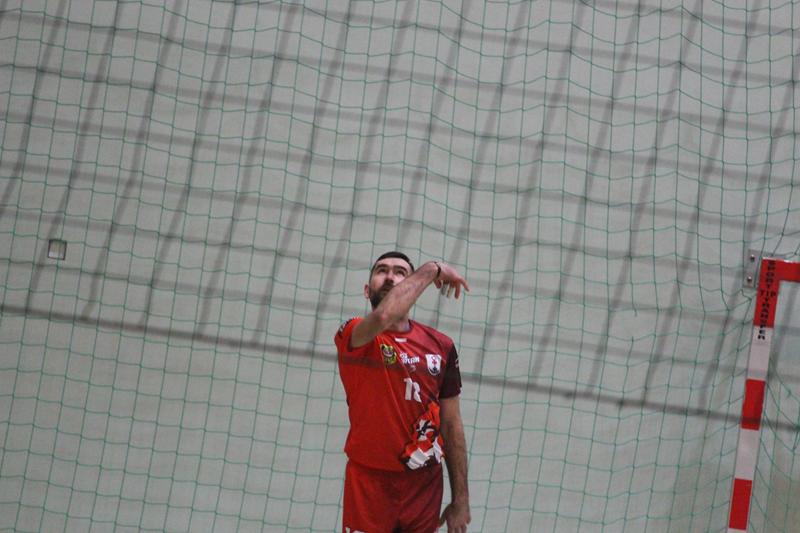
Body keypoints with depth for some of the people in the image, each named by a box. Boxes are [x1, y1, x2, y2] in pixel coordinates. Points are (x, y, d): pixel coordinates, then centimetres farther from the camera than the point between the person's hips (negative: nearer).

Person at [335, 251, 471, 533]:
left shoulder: (441, 346, 6)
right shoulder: (353, 336, -6)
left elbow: (452, 426, 9)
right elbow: (383, 316, -29)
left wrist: (461, 499, 7)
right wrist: (432, 269, -16)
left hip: (425, 485, 4)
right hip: (370, 481, -3)